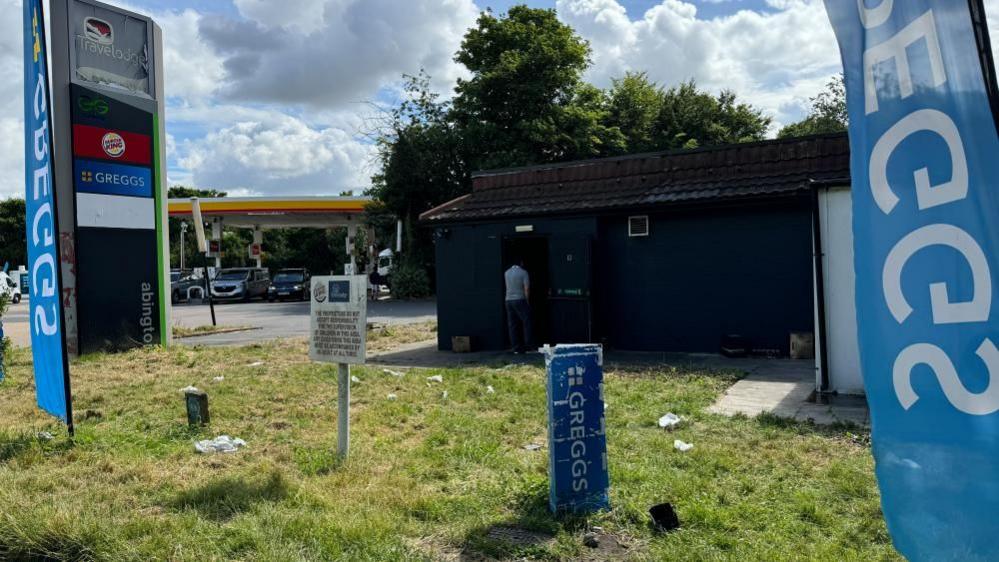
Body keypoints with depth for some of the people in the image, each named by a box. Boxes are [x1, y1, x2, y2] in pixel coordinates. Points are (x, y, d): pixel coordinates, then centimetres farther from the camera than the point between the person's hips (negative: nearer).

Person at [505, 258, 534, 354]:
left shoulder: (506, 273, 10)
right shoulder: (523, 272, -6)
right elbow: (526, 289, -9)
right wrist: (527, 302, -1)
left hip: (508, 300, 6)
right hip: (520, 300, -5)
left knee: (512, 325, 5)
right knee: (527, 322, 1)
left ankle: (516, 347, 6)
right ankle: (528, 345, -3)